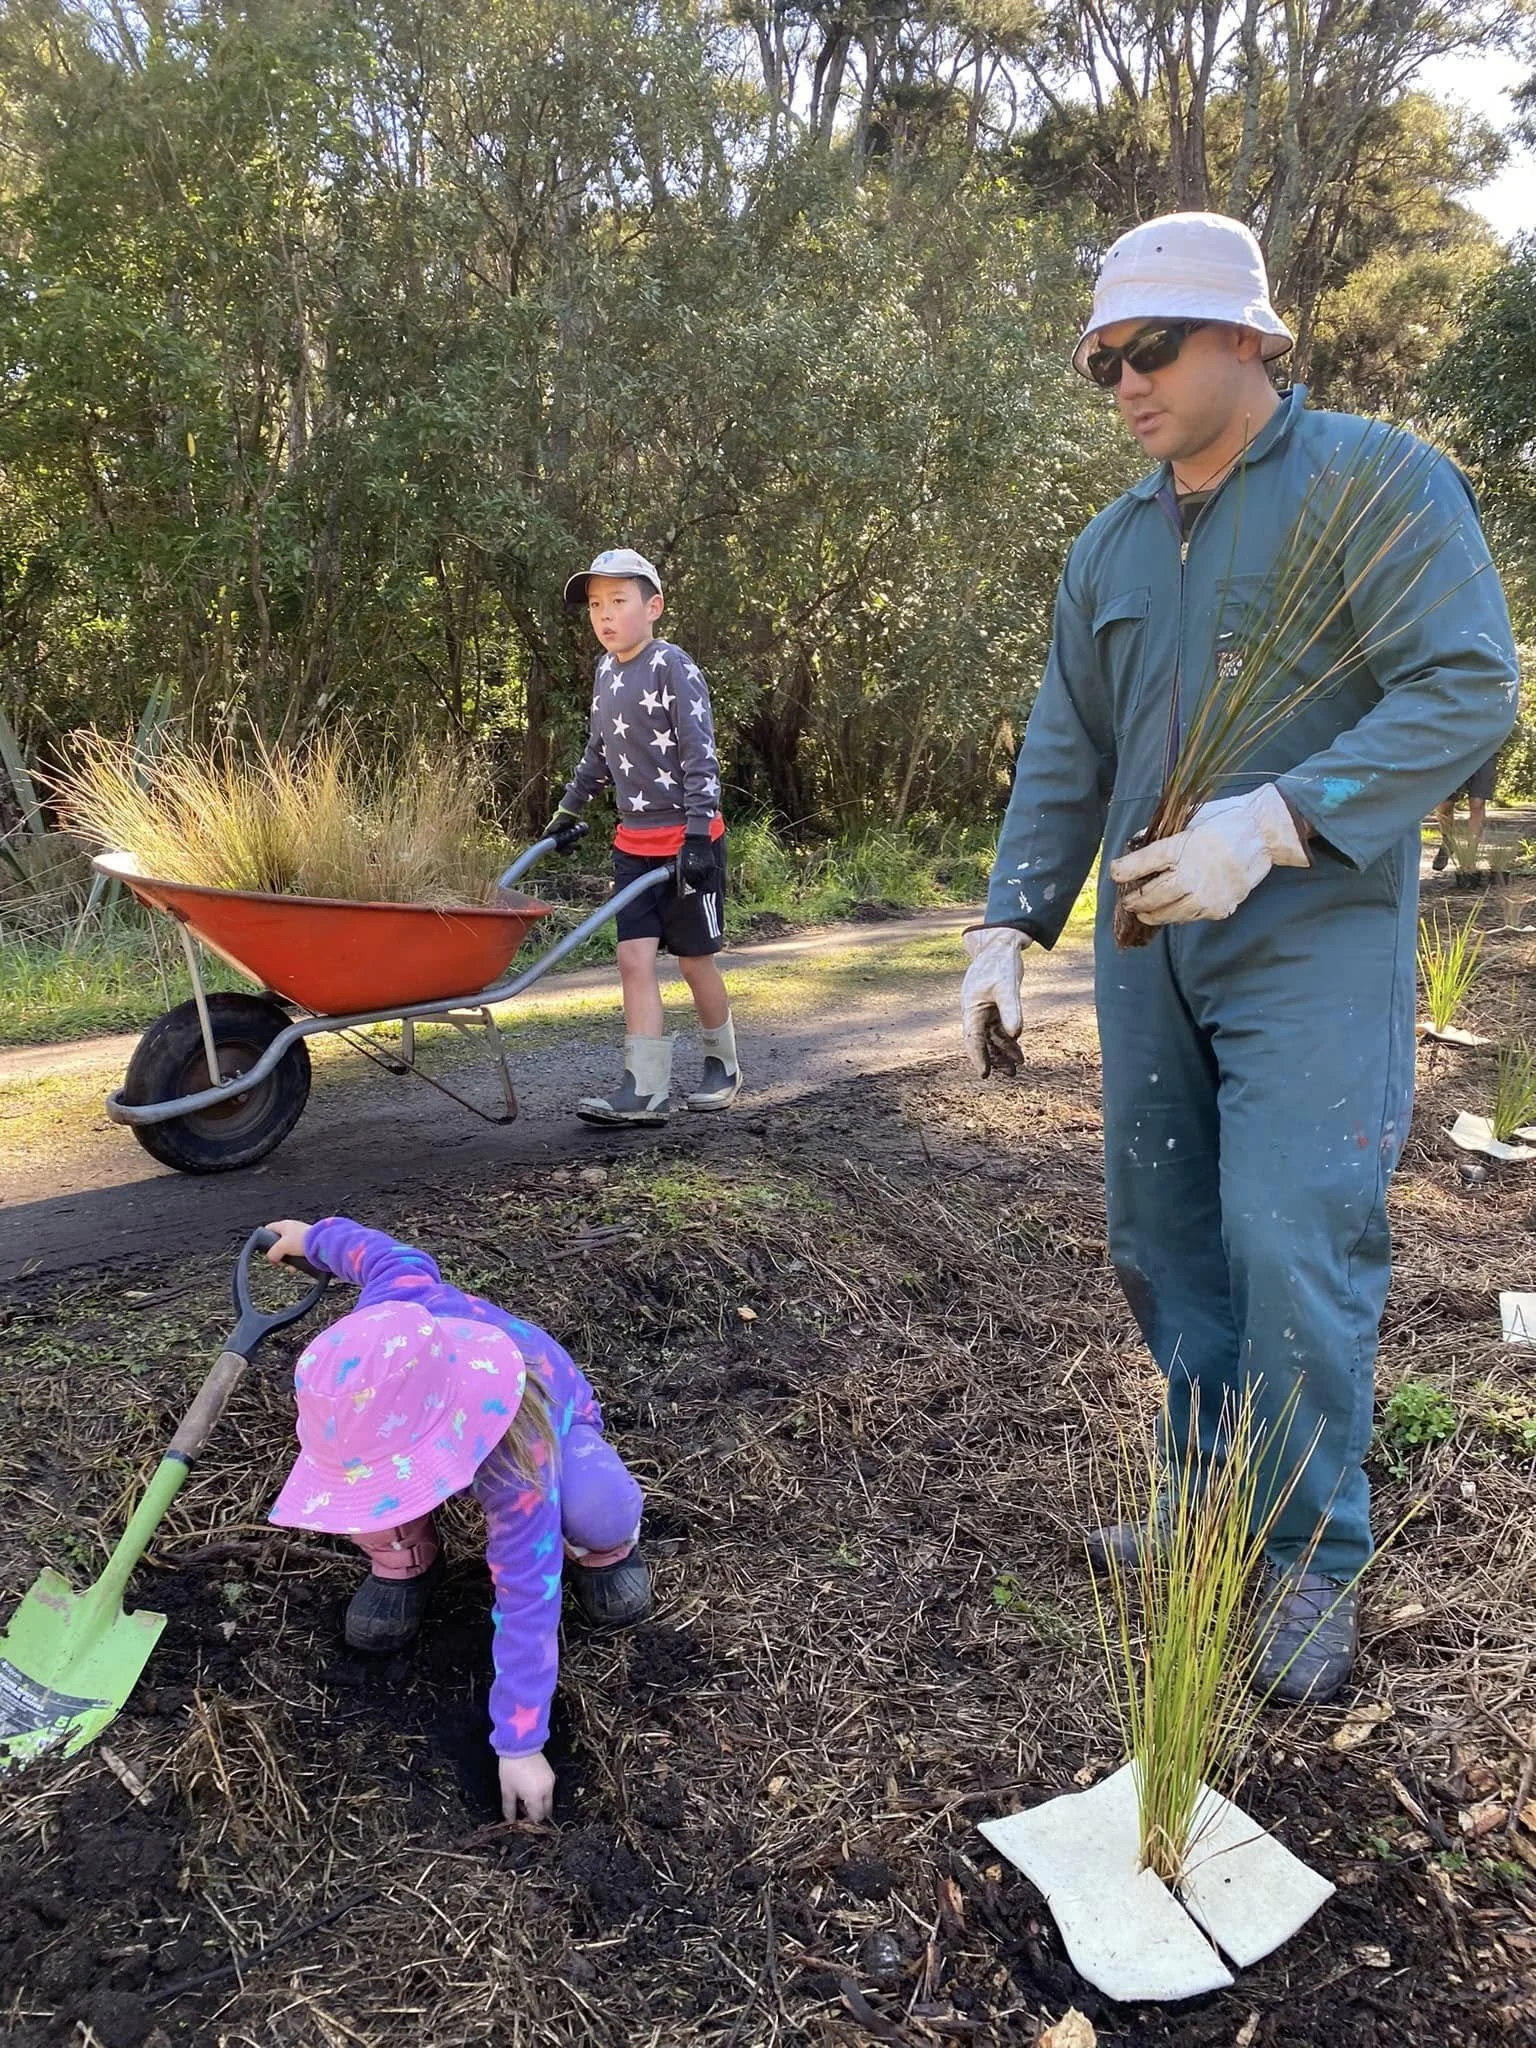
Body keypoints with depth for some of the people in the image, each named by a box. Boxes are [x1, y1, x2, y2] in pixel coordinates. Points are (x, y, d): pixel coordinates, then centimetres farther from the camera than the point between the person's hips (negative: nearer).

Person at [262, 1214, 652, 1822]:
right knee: (359, 1465, -30)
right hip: (428, 1412, 4)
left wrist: (520, 1745, -37)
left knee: (599, 1509, -39)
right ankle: (404, 1558, 4)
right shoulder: (391, 1311, -39)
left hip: (552, 1427, -4)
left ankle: (597, 1548, 1)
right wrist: (315, 1238, 6)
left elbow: (527, 1601, -41)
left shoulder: (519, 1463, -47)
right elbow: (395, 1257, -15)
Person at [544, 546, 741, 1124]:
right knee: (634, 957, -4)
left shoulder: (673, 668, -12)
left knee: (694, 960, 5)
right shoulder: (607, 671, 9)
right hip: (634, 843, 6)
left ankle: (723, 1066, 26)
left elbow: (700, 756, -16)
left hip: (687, 841, -6)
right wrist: (569, 808, 27)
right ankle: (646, 1091, -4)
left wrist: (696, 836, -22)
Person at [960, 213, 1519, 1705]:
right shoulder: (1110, 548, 14)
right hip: (1148, 947, 7)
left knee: (1293, 1251, -9)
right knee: (1160, 1241, 10)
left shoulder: (1373, 480, -4)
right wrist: (1008, 928, 3)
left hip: (1314, 942, -6)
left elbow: (1469, 690, -14)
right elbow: (1064, 757, 14)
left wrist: (1272, 821, -26)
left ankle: (1314, 1558, 11)